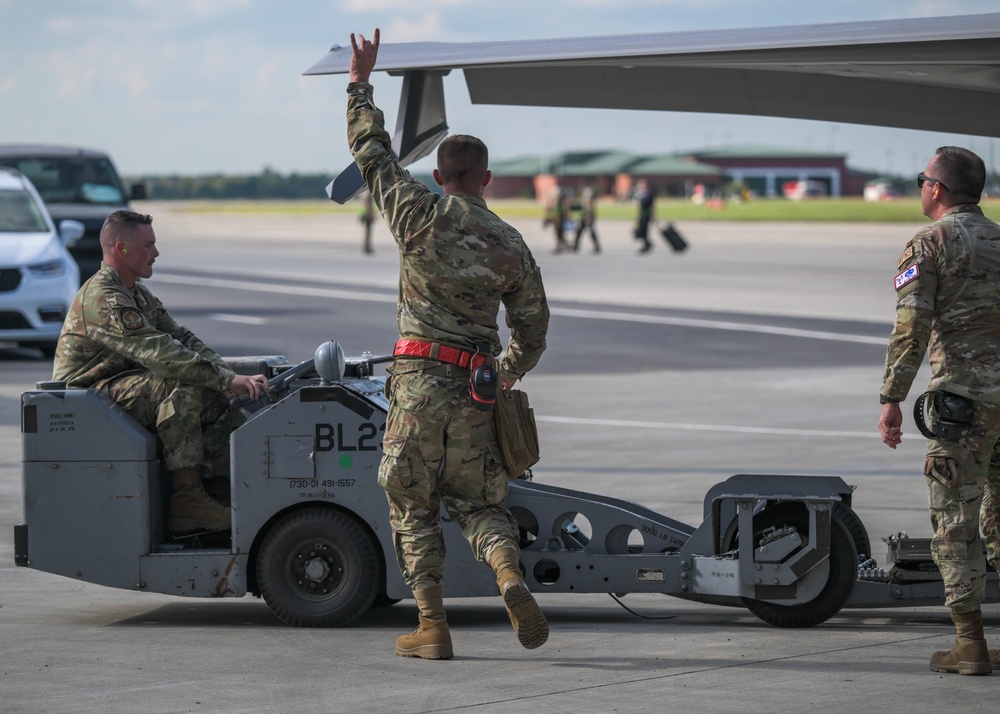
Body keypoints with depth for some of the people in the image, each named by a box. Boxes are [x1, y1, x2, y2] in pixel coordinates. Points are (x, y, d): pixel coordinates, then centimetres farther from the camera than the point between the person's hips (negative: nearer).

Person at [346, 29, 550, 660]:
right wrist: (506, 377, 29)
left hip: (420, 377, -3)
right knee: (479, 500, 13)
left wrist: (361, 83, 19)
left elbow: (371, 151, 7)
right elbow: (533, 329, 13)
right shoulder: (511, 245, 6)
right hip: (476, 387, 3)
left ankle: (432, 626, 2)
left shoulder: (420, 214, -3)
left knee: (413, 505, 7)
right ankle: (512, 578, -15)